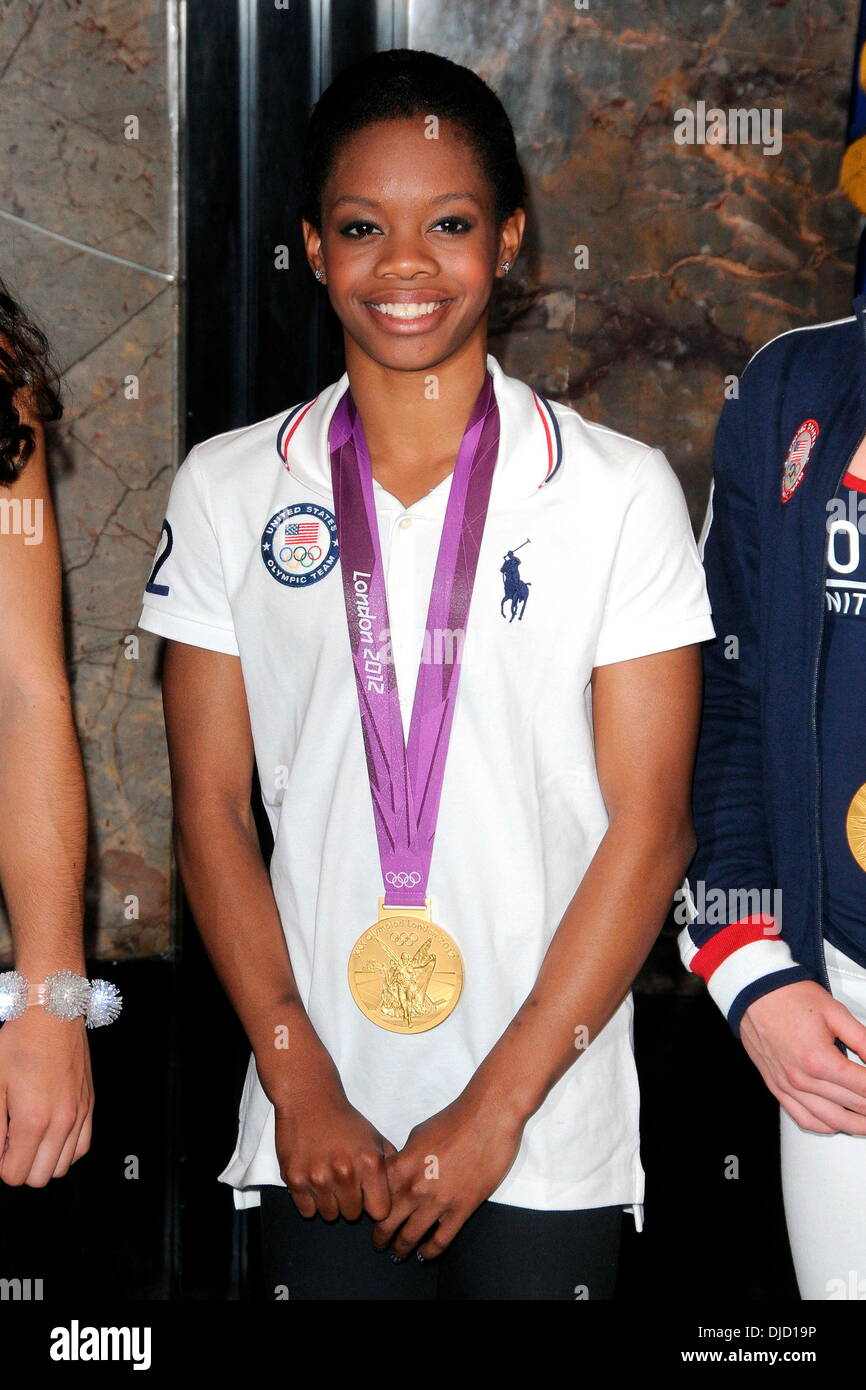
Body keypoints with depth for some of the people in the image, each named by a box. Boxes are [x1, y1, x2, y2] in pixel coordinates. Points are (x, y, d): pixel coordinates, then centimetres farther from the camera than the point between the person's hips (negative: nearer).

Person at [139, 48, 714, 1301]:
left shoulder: (620, 492, -2)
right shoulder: (228, 492, 3)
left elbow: (649, 828, -5)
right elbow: (211, 807, 2)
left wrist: (497, 1106, -9)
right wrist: (302, 1087, -6)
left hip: (550, 1132, -1)